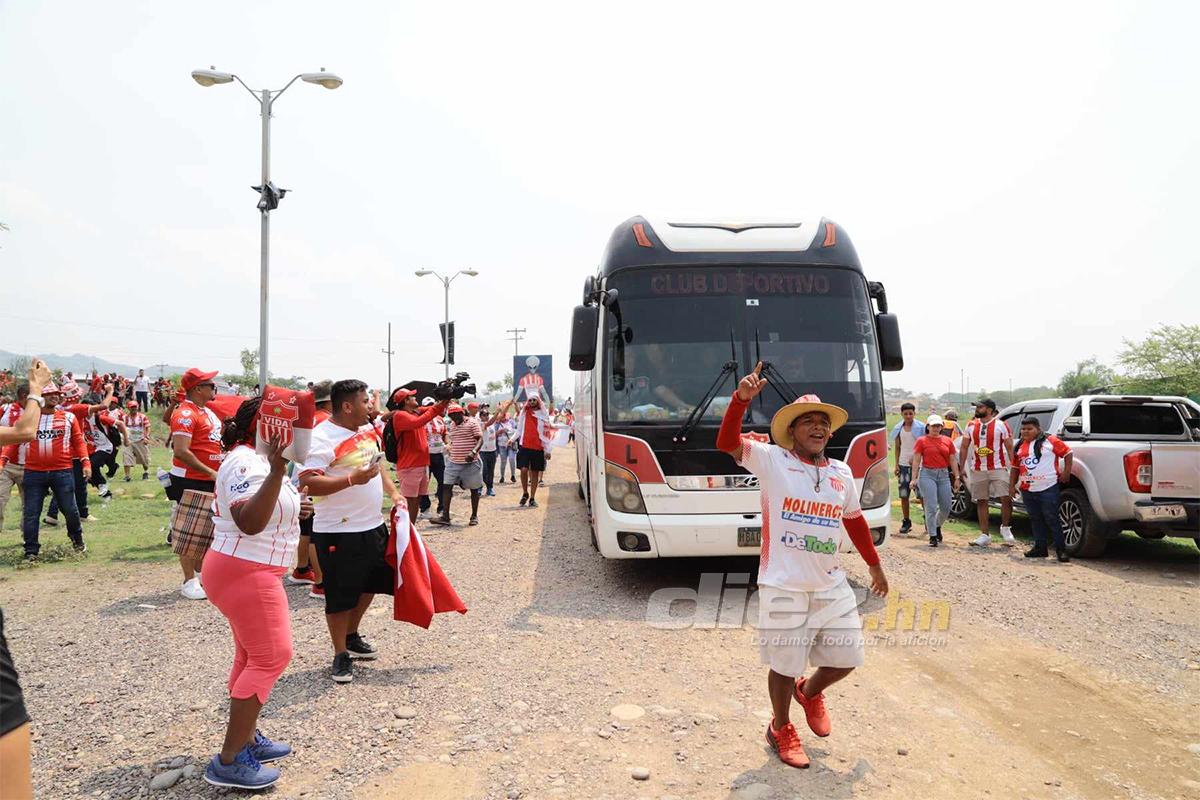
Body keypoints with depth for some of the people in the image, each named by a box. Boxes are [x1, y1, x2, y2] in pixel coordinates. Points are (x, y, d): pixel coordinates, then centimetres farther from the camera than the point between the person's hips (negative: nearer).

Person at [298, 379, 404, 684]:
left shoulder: (367, 429, 9)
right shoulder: (322, 438, -18)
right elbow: (307, 484, -25)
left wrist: (394, 493, 8)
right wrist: (352, 479, -31)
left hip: (373, 525, 9)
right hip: (339, 532, -9)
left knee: (370, 582, 21)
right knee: (340, 595, 4)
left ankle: (351, 636, 42)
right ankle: (341, 655, 20)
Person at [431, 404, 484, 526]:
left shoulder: (472, 422, -7)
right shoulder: (452, 425, 13)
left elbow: (480, 439, -14)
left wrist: (474, 452, -29)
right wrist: (449, 447, 13)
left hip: (470, 462, -6)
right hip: (453, 462, 6)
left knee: (474, 489, 4)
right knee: (447, 486, -3)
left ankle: (474, 516, 17)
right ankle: (445, 516, -1)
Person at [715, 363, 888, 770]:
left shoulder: (842, 472, 7)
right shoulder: (772, 461, -8)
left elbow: (854, 519, 21)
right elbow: (727, 442, -22)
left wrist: (874, 564, 28)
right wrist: (742, 398, -37)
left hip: (833, 587, 5)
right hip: (784, 588, -5)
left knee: (846, 658, 15)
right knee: (784, 666, 8)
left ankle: (810, 691, 46)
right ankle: (780, 729, 35)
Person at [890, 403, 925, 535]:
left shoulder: (921, 427, -1)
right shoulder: (898, 429, 9)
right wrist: (896, 464, 5)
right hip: (903, 464, 3)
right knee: (903, 495, 4)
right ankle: (906, 521, 12)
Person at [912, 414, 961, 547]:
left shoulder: (947, 441, 10)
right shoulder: (921, 441, 0)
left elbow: (953, 460, 13)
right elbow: (916, 461, -2)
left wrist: (956, 478, 8)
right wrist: (914, 478, -9)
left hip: (944, 474, 4)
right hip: (927, 474, -4)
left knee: (946, 507, 7)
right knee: (931, 507, -6)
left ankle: (937, 526, 35)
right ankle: (932, 536, 2)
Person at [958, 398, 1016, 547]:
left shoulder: (1001, 425, -3)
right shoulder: (971, 426, 8)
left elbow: (1010, 448, -2)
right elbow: (964, 448, 14)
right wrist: (961, 468, 10)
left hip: (998, 468, -4)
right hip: (977, 470, 4)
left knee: (1006, 498, -13)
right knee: (981, 501, 7)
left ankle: (1005, 528, 11)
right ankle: (985, 535, 15)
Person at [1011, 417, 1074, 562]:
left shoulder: (1050, 441, -3)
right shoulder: (1020, 446, 12)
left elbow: (1068, 453, 0)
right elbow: (1015, 467, 17)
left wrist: (1066, 472, -5)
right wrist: (1012, 485, 13)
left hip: (1048, 488, -6)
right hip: (1028, 490, 6)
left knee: (1052, 519, -4)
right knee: (1036, 519, 11)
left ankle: (1061, 549, 2)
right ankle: (1040, 547, 18)